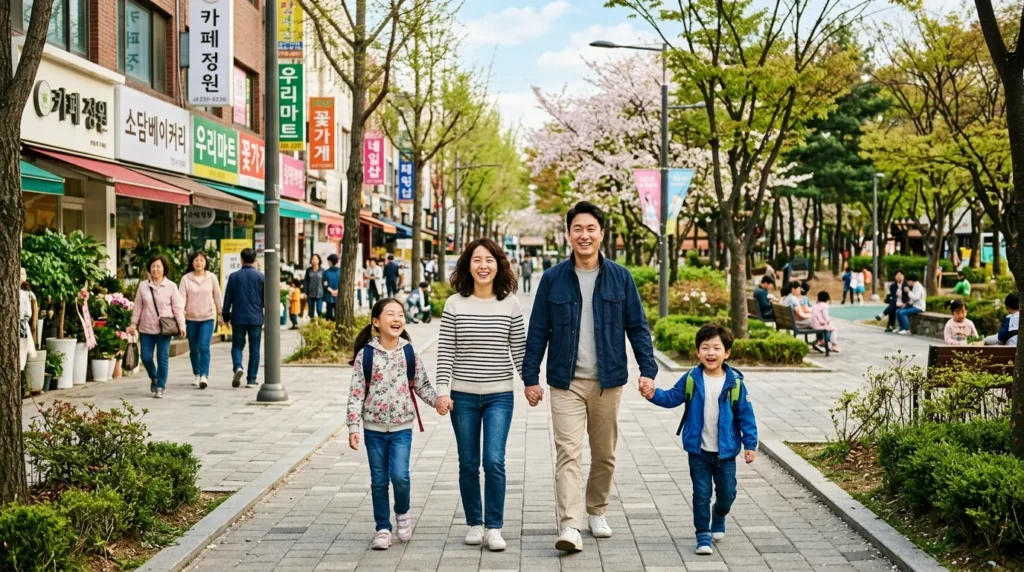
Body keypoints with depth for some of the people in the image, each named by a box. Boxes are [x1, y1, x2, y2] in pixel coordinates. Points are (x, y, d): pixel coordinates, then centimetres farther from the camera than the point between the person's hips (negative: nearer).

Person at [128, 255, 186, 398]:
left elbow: (177, 307, -2)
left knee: (163, 358, -1)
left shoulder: (171, 286, 0)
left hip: (164, 328, -2)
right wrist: (133, 323, 4)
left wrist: (181, 325, -8)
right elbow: (138, 306, 9)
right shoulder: (143, 286, 5)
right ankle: (153, 378, 31)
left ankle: (160, 387, 10)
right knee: (146, 357, 3)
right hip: (146, 328, 2)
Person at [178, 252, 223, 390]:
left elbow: (217, 297, 7)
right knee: (193, 349, 11)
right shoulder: (186, 279, -1)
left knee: (204, 346, -16)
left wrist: (221, 313, 10)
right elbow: (182, 298, -7)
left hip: (208, 318, -1)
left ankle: (204, 376, -20)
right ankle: (196, 375, 27)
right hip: (191, 319, 1)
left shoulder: (212, 278, 0)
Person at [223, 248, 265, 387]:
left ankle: (238, 367, -15)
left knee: (237, 345, 12)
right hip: (256, 318, -1)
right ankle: (251, 380, 6)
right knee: (254, 349, 6)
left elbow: (227, 298, 3)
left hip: (238, 318, 1)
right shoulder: (260, 276, -2)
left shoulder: (234, 276, 0)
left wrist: (226, 316, 13)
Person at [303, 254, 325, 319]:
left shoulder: (322, 270, 1)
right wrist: (305, 293, 2)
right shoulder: (308, 270, 5)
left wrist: (324, 293, -1)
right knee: (311, 311, 6)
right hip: (310, 294, 2)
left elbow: (324, 282, 4)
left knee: (319, 310, -8)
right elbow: (305, 282, 8)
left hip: (319, 294, -2)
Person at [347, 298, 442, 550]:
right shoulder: (365, 354, -7)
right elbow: (356, 393, -5)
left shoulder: (409, 353, -1)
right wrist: (353, 427, -10)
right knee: (379, 480, 7)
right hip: (374, 428, 0)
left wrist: (436, 400, -14)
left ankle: (402, 512, 19)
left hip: (402, 427, 0)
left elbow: (422, 385, 5)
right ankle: (383, 528, 21)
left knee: (400, 476, -10)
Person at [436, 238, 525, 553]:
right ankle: (474, 524, 22)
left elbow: (519, 349, 4)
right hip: (463, 396, 1)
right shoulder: (455, 304, -2)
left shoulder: (510, 304, 0)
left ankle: (494, 527, 4)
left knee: (494, 462, -8)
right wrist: (443, 390, -9)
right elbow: (445, 352, -3)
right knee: (468, 465, 8)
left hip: (499, 396, -1)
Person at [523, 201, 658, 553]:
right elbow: (538, 331, 3)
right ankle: (570, 527, -14)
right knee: (568, 453, -10)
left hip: (608, 381, 2)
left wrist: (648, 369, -5)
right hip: (565, 382, -1)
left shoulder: (620, 278, 2)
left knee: (604, 454, 12)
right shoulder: (553, 279, 1)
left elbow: (637, 327, 4)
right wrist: (531, 378, 0)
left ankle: (597, 512, 31)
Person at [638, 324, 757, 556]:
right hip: (698, 451, 0)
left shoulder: (735, 383, -8)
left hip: (725, 452, 0)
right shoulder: (691, 380, -5)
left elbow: (746, 415, -3)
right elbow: (671, 398, -1)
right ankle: (703, 535, 14)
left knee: (727, 494, 11)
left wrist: (750, 444, -3)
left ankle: (718, 518, 42)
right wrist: (653, 394, -20)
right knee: (701, 494, 2)